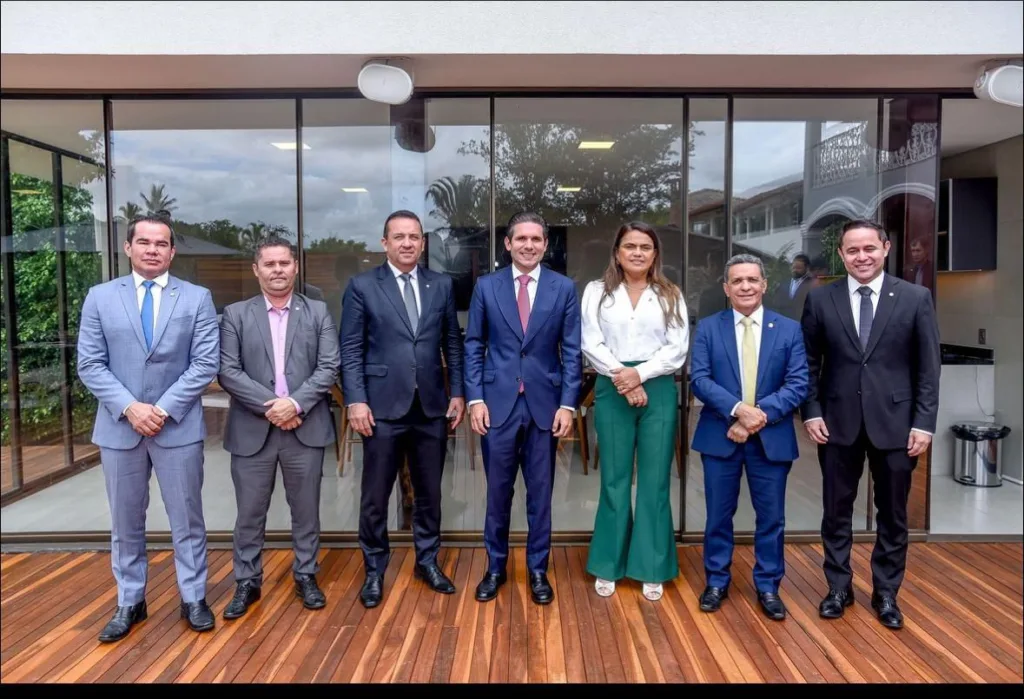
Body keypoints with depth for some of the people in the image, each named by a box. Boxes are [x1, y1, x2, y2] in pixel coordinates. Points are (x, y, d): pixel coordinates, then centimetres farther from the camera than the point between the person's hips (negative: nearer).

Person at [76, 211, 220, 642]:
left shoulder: (197, 298, 0)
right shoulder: (100, 298, 4)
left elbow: (206, 363, -6)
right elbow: (90, 365, -1)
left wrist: (163, 408, -14)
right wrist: (129, 407, -14)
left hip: (179, 425, -1)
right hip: (119, 426, 2)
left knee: (187, 520, 8)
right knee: (125, 523, 13)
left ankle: (193, 599, 23)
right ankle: (129, 603, 29)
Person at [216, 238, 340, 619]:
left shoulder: (318, 312, 5)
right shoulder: (236, 314, 3)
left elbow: (329, 367, -3)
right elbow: (227, 371, -5)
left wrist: (295, 403, -16)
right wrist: (269, 405, -15)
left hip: (306, 428, 0)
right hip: (252, 429, 0)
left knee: (306, 510, 11)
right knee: (249, 513, 9)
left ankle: (306, 576, 27)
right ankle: (247, 582, 26)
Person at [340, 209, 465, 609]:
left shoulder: (441, 285, 7)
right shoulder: (362, 286, -1)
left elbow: (452, 343, 9)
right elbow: (350, 350, -4)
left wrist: (457, 392, 4)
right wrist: (356, 401, -11)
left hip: (432, 406, 3)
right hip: (383, 407, -2)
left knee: (429, 492, 13)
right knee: (375, 497, 7)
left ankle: (428, 561, 31)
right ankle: (374, 570, 25)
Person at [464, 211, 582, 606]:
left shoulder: (564, 288, 2)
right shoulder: (486, 286, 3)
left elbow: (571, 351, 1)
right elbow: (473, 346, 4)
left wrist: (568, 404, -5)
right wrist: (475, 399, -4)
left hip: (544, 404, 0)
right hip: (498, 403, 0)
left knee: (540, 492, 10)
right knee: (498, 491, 10)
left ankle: (537, 570, 26)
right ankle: (495, 567, 28)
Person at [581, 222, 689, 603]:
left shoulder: (671, 296, 10)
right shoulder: (597, 291, 8)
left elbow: (678, 348, 0)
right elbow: (591, 343, -2)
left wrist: (639, 373, -13)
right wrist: (622, 376, -14)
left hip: (659, 391, 1)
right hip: (611, 391, 0)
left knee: (655, 481, 4)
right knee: (614, 479, 6)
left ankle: (652, 569, 15)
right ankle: (608, 566, 17)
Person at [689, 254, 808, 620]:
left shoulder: (789, 329, 3)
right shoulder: (708, 328, 2)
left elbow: (798, 384, -4)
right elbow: (699, 379, -8)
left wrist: (761, 414, -18)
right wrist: (738, 409, -21)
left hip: (772, 437, 1)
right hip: (720, 435, 0)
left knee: (771, 517, 10)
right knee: (719, 515, 10)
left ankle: (768, 587, 26)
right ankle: (716, 582, 26)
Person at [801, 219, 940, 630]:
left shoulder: (915, 298, -1)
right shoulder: (820, 299, 1)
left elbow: (928, 366, -1)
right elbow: (809, 363, 4)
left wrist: (924, 422, -7)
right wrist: (811, 412, -4)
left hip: (895, 422, 0)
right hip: (838, 422, 1)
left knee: (892, 514, 12)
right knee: (837, 511, 11)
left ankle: (886, 593, 29)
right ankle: (839, 588, 28)